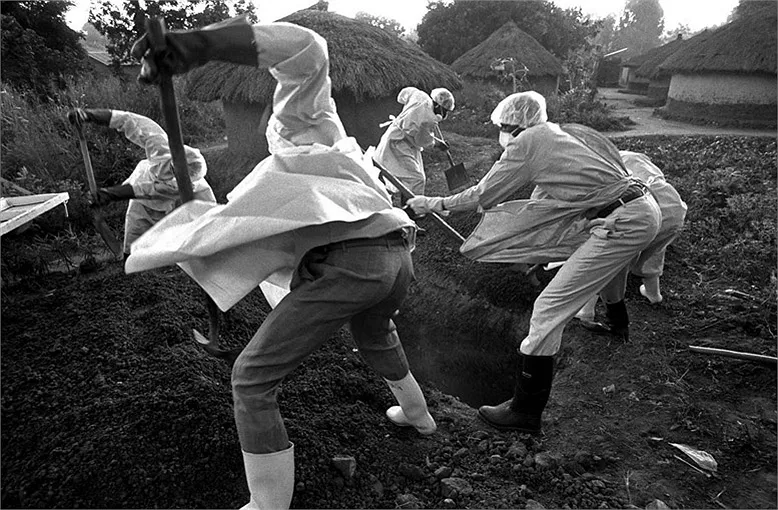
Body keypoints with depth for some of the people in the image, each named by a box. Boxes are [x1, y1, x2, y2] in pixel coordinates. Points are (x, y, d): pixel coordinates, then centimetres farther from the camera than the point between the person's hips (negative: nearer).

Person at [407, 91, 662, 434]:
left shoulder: (527, 142, -6)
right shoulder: (561, 135, 18)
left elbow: (482, 197, 0)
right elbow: (545, 199, 26)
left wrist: (434, 204, 12)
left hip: (625, 223, -10)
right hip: (643, 209, 10)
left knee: (549, 309, -9)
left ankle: (525, 412, -1)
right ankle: (617, 323, 69)